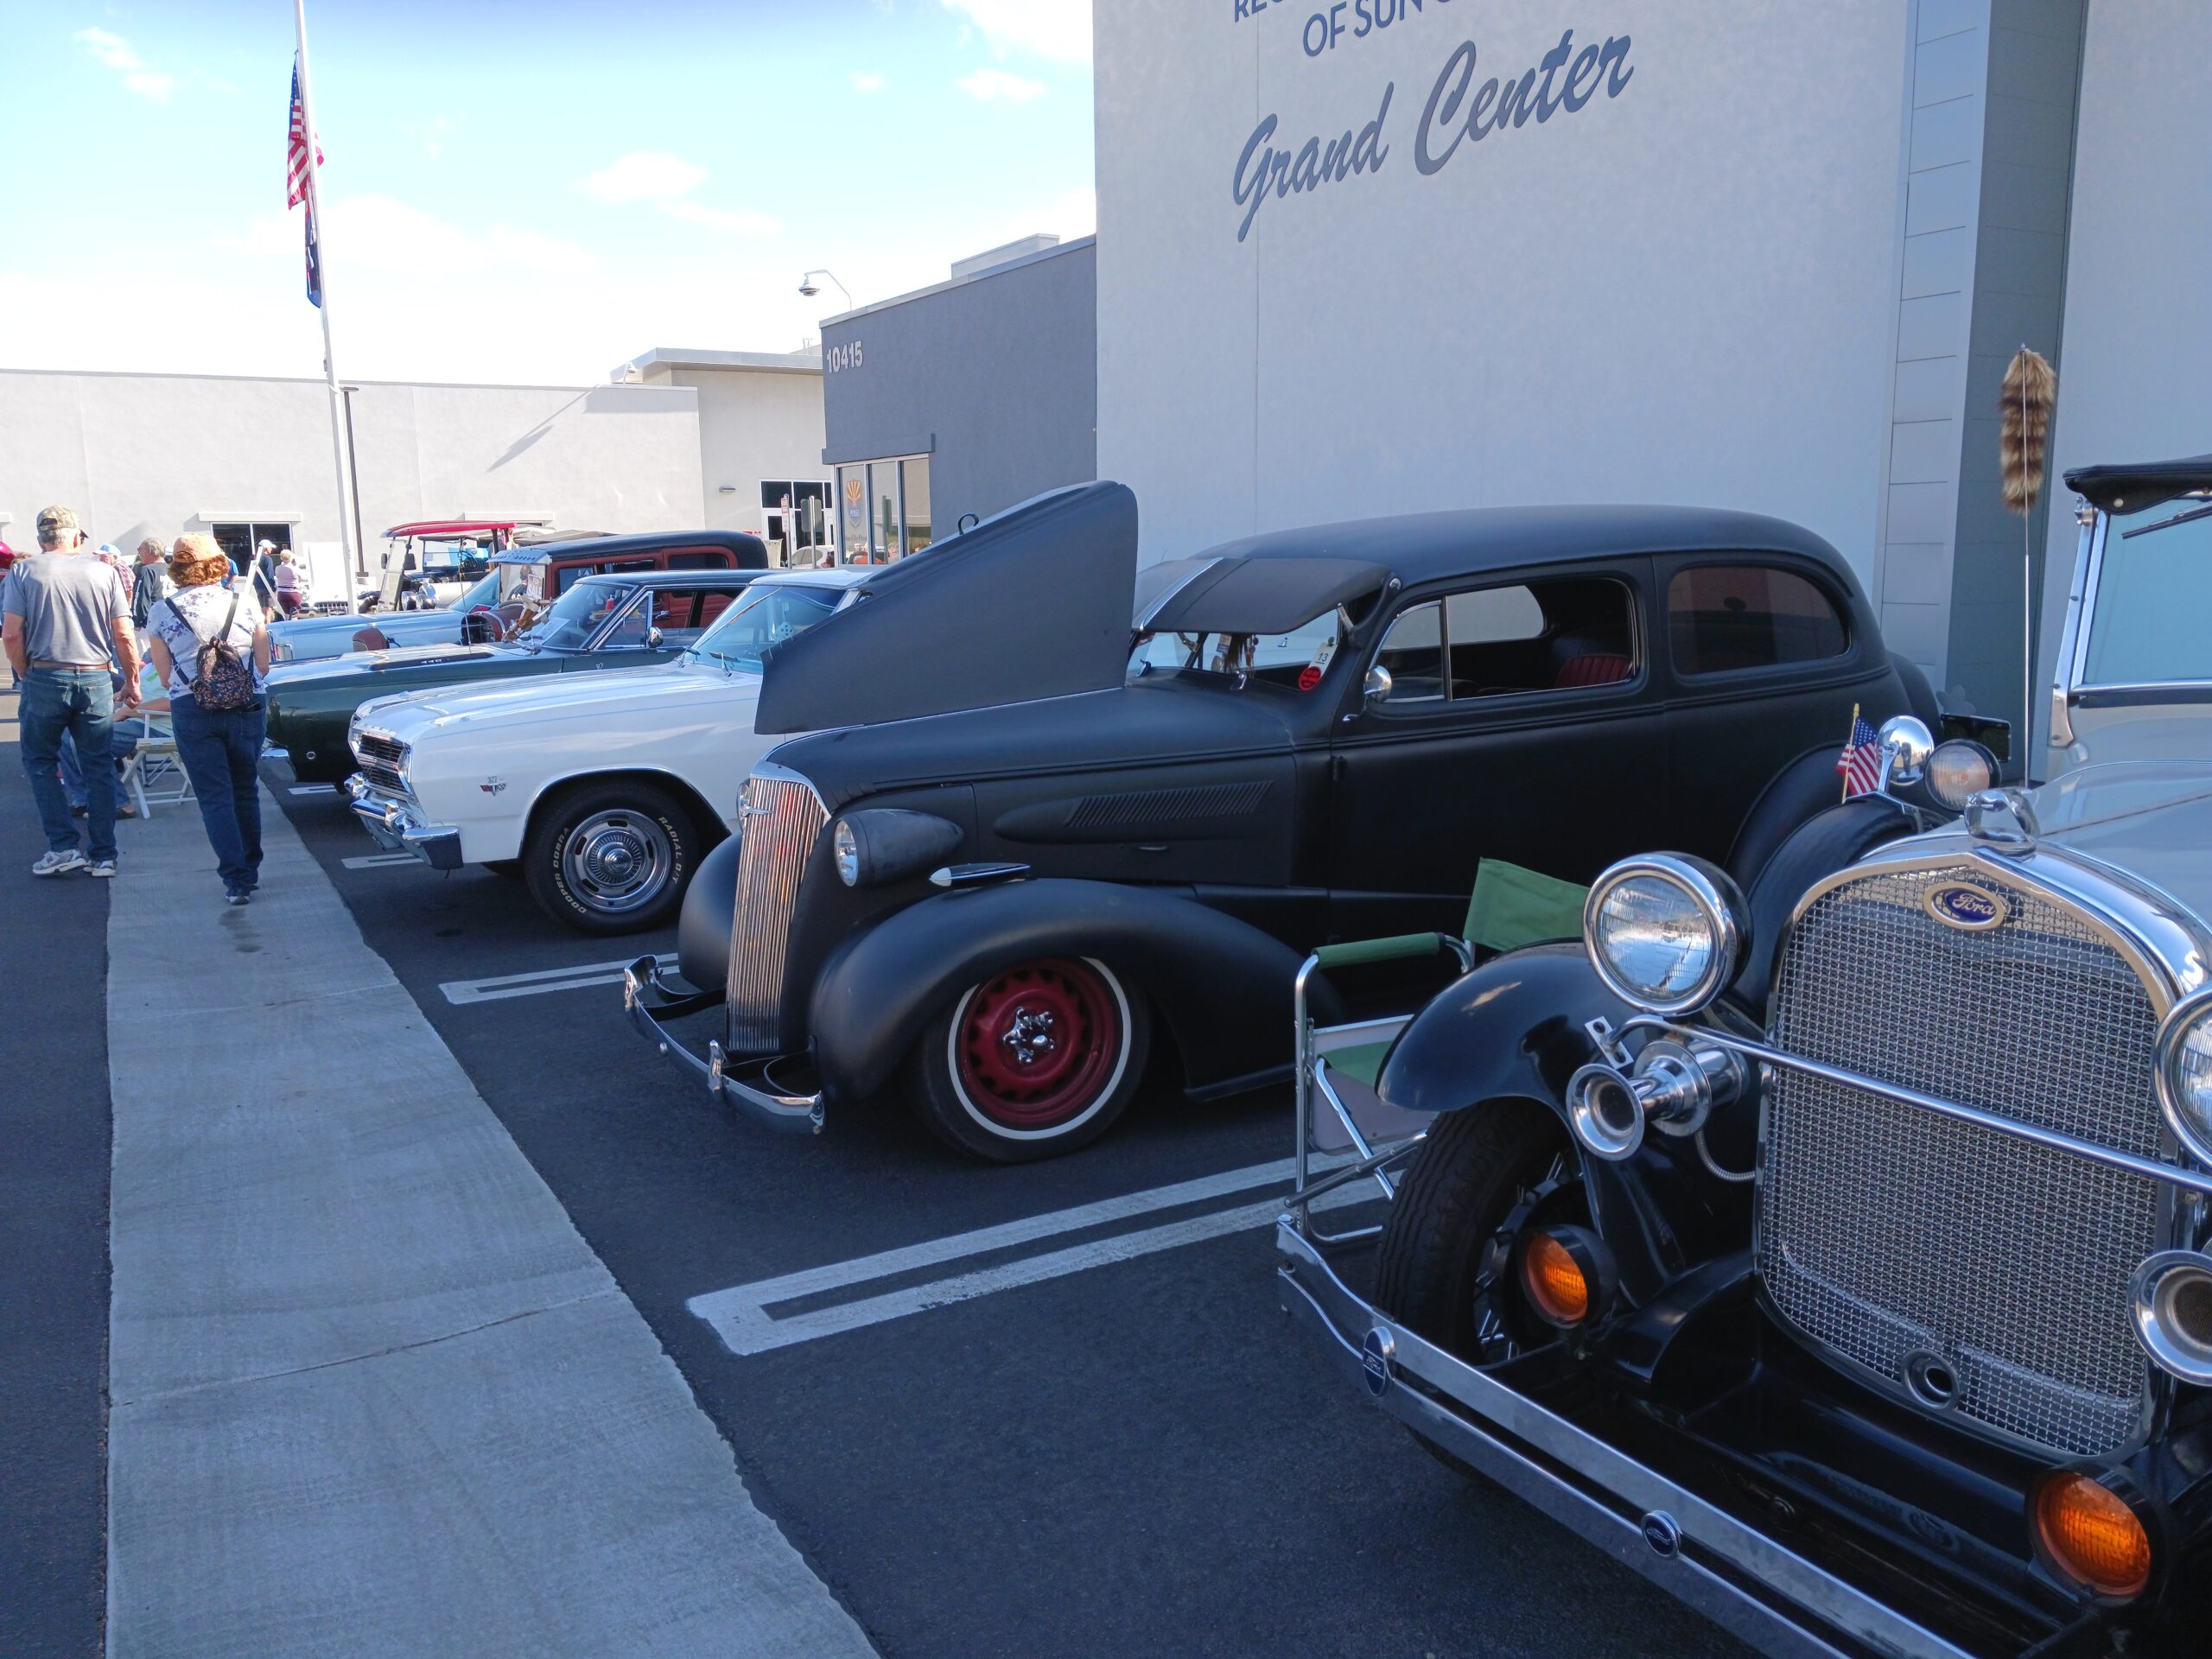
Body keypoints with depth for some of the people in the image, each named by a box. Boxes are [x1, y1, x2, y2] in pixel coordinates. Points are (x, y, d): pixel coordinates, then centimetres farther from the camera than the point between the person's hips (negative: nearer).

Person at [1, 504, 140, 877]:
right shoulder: (103, 571, 3)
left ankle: (63, 846, 5)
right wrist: (132, 682, 10)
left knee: (40, 762, 14)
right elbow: (124, 635, 0)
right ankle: (103, 856, 10)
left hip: (45, 678, -1)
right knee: (99, 768, 8)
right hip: (97, 680, 1)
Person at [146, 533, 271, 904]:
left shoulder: (162, 613, 0)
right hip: (248, 707, 2)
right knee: (246, 792, 16)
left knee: (215, 797, 2)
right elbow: (263, 667, 4)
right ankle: (250, 870, 25)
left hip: (192, 710, -1)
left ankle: (235, 879, -6)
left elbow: (166, 679, 2)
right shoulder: (245, 603, 2)